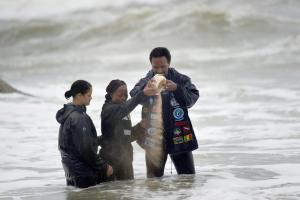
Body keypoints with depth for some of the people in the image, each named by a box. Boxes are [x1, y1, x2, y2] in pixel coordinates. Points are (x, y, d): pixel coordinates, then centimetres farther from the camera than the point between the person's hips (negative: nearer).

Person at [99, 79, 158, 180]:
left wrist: (139, 127, 2)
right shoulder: (108, 109, -11)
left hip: (125, 159, 8)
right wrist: (142, 94, -45)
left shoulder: (124, 112, 15)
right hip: (111, 159, -8)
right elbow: (125, 107, -33)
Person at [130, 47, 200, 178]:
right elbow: (134, 95, -16)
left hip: (179, 135, 0)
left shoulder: (181, 79, 3)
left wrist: (176, 88, -27)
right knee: (154, 178, 3)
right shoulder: (146, 82, 3)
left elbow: (192, 99, -10)